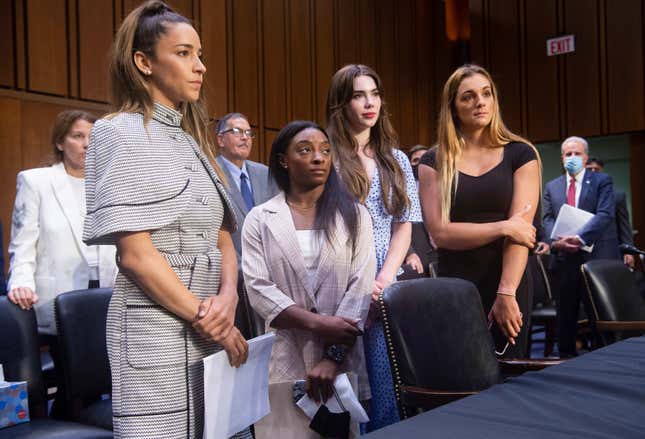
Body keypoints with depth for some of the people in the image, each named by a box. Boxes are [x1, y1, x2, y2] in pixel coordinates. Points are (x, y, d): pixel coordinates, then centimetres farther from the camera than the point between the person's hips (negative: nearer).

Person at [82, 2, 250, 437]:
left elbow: (222, 239, 11)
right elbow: (135, 253, -16)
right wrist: (203, 318, -12)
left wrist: (228, 297, -8)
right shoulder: (121, 132, -8)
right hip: (158, 326, -7)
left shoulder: (193, 139, 14)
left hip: (210, 325, 7)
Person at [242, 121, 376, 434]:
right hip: (285, 358, 0)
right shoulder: (260, 219, 3)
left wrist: (333, 355, -13)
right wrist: (317, 322, -17)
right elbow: (259, 289, -6)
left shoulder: (354, 214, 4)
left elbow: (361, 285, -4)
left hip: (343, 358, 1)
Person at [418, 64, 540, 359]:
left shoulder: (520, 154, 2)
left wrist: (507, 293, -17)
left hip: (508, 286, 0)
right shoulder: (434, 163, 4)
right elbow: (440, 232, -6)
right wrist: (503, 227, -12)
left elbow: (521, 229, -8)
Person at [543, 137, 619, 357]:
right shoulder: (552, 186, 14)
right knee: (566, 314, 8)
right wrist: (555, 241, -14)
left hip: (597, 256, -3)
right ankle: (566, 355, 17)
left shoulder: (602, 181, 4)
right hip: (564, 258, 3)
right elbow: (547, 219, 7)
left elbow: (605, 214, -9)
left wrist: (579, 238, -21)